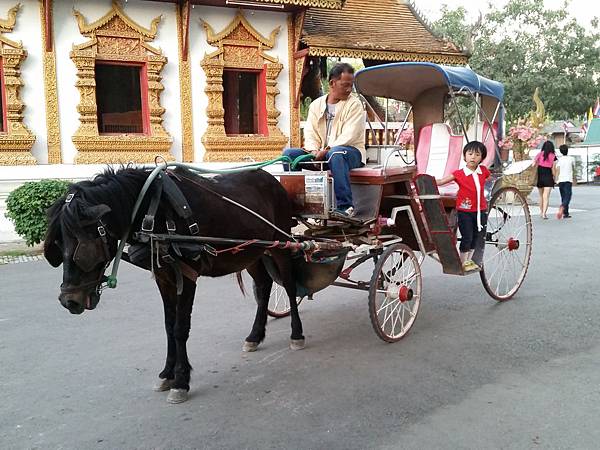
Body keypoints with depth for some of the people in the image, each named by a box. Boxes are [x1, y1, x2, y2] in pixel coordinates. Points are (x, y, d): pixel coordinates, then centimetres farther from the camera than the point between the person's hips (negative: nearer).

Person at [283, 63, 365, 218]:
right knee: (289, 153, -12)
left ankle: (345, 206, -38)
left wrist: (326, 150, -22)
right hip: (320, 154, 5)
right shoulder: (316, 105, 12)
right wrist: (314, 151, -16)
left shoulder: (354, 104, -2)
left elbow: (349, 136, -14)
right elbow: (310, 133, 4)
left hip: (350, 151, -5)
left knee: (336, 153, -40)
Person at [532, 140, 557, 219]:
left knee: (541, 196, 16)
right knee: (546, 196, -4)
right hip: (548, 177, -2)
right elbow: (553, 169, -2)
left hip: (539, 176, 2)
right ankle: (544, 213, -16)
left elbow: (534, 164, -8)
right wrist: (554, 178, 10)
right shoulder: (553, 156, -3)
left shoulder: (539, 154, 0)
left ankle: (541, 212, 25)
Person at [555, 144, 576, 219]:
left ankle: (566, 213, 14)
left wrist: (556, 179, -7)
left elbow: (557, 170, -6)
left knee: (563, 196, 11)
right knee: (568, 196, -8)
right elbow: (573, 169, 18)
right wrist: (574, 177, 34)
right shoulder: (571, 159, 6)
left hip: (561, 180, 2)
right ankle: (562, 207, -35)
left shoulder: (559, 159, 4)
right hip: (568, 179, -2)